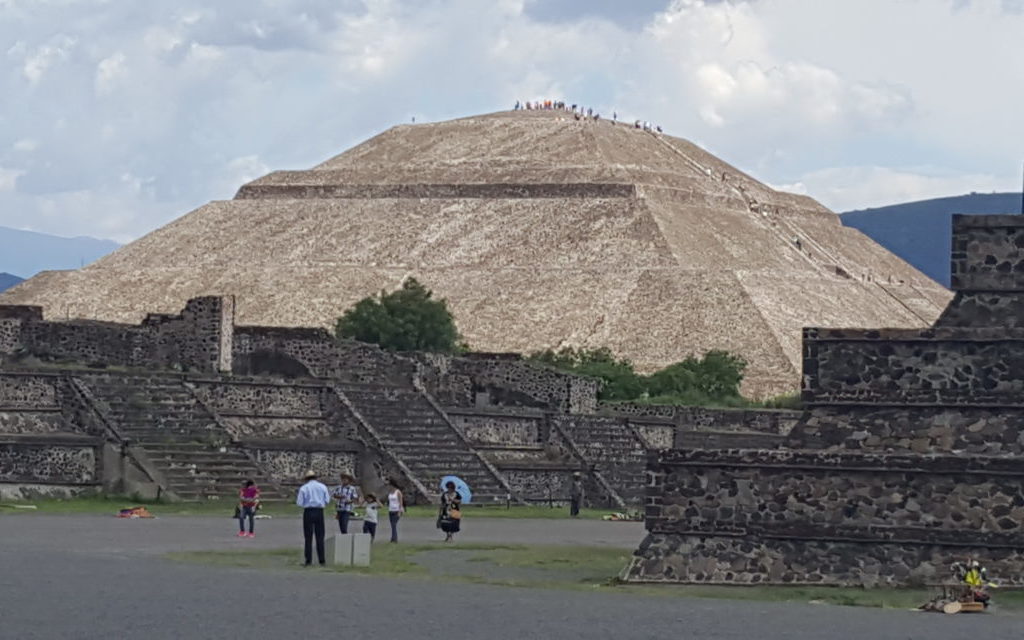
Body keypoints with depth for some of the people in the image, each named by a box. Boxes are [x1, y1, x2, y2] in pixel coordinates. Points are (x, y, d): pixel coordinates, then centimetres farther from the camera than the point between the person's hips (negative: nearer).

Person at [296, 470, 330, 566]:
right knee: (320, 537, 6)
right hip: (319, 512, 2)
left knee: (308, 537, 1)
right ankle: (322, 560, 4)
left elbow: (300, 503, -4)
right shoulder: (322, 487, 5)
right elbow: (327, 500, 7)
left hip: (308, 512, -2)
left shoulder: (303, 488, -2)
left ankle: (308, 560, -2)